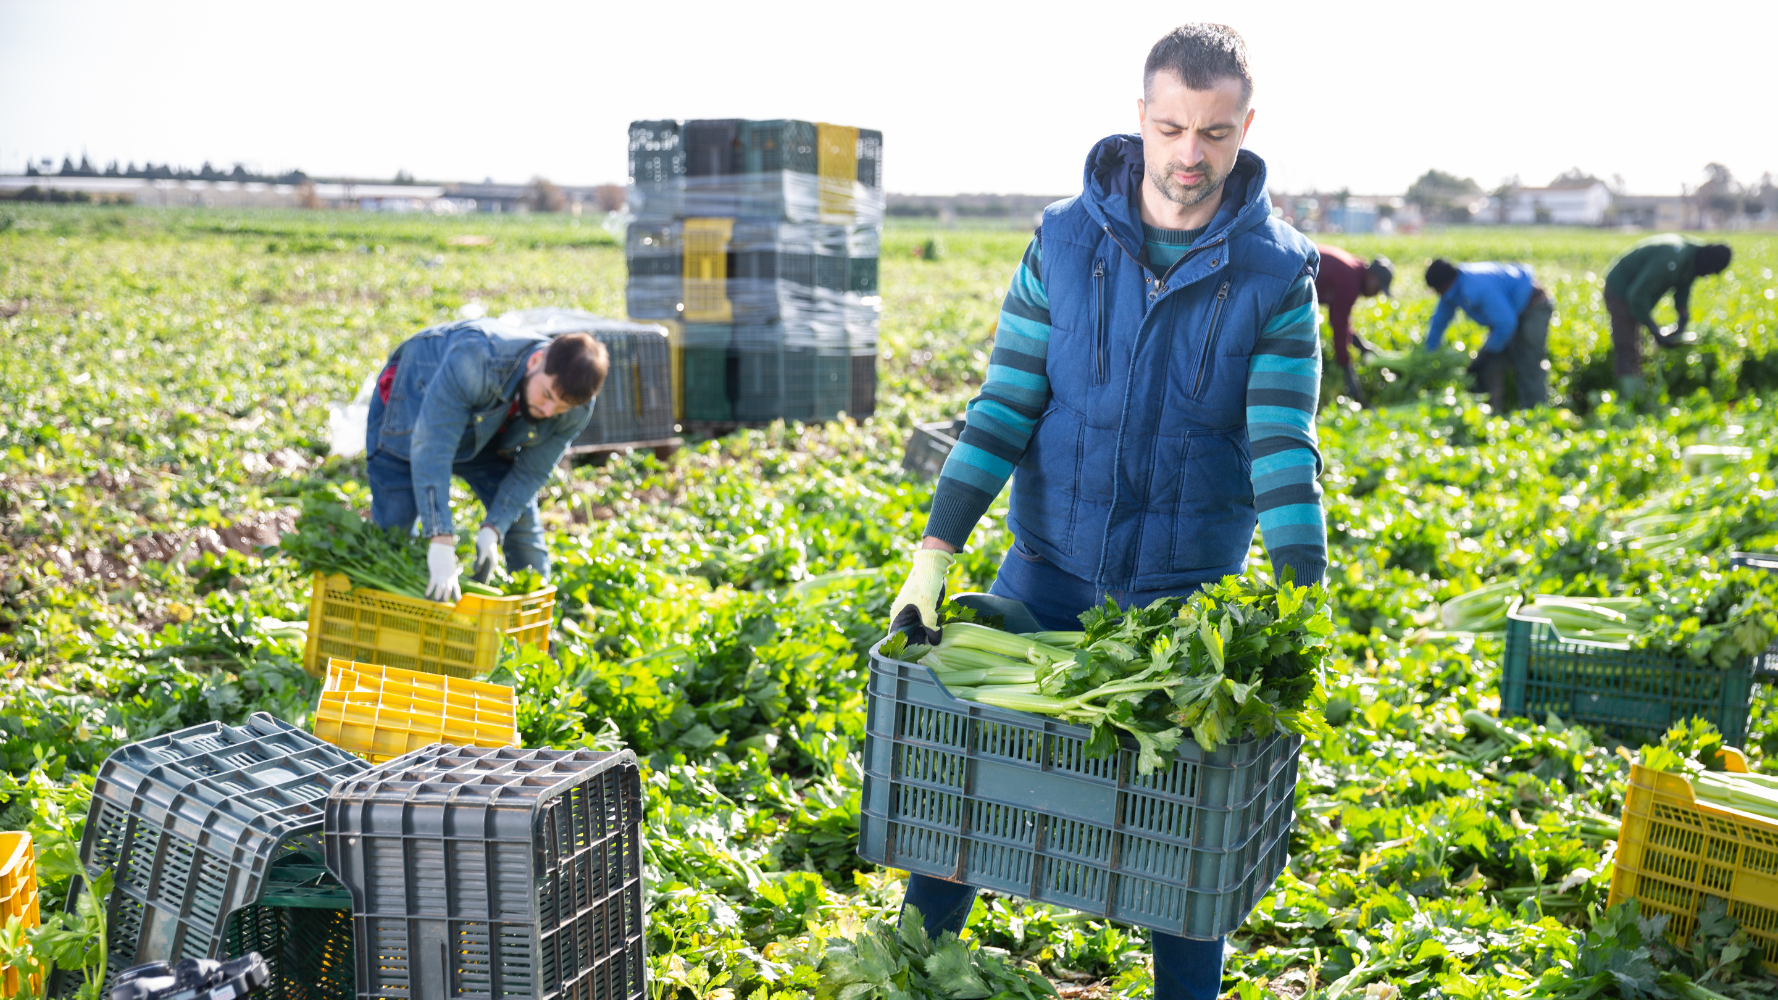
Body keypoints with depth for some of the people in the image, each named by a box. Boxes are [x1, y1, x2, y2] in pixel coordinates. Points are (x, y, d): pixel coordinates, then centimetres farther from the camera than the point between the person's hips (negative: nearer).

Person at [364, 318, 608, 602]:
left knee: (522, 523, -2)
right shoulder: (475, 359, -46)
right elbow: (431, 447, -46)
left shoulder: (576, 411, -29)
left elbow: (529, 473, -17)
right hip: (412, 406, -4)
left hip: (490, 436, 4)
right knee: (392, 526, -8)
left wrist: (492, 530, -32)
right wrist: (441, 541, -51)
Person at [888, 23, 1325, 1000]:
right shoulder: (1064, 240, -4)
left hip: (1191, 595, -1)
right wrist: (932, 555, -12)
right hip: (1048, 570, 1)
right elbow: (1004, 407, -5)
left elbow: (1284, 448, -12)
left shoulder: (1280, 275, -7)